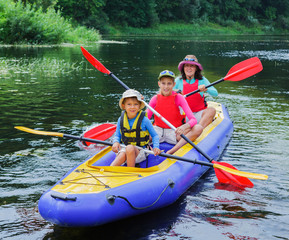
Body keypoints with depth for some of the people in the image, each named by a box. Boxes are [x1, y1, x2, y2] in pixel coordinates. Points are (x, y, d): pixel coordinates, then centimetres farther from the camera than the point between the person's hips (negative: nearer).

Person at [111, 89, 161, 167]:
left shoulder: (144, 120, -7)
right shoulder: (121, 120, 2)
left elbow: (155, 135, 2)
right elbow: (117, 135, 14)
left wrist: (156, 147, -16)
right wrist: (116, 142, -10)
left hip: (140, 152, -2)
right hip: (124, 149, 2)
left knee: (130, 148, -36)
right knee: (122, 155, -34)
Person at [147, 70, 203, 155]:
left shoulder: (178, 98, -6)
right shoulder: (155, 99, 0)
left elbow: (193, 119, -16)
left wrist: (184, 127, -39)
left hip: (174, 132, -1)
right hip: (158, 131, 1)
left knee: (199, 128, -29)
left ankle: (172, 151, -41)